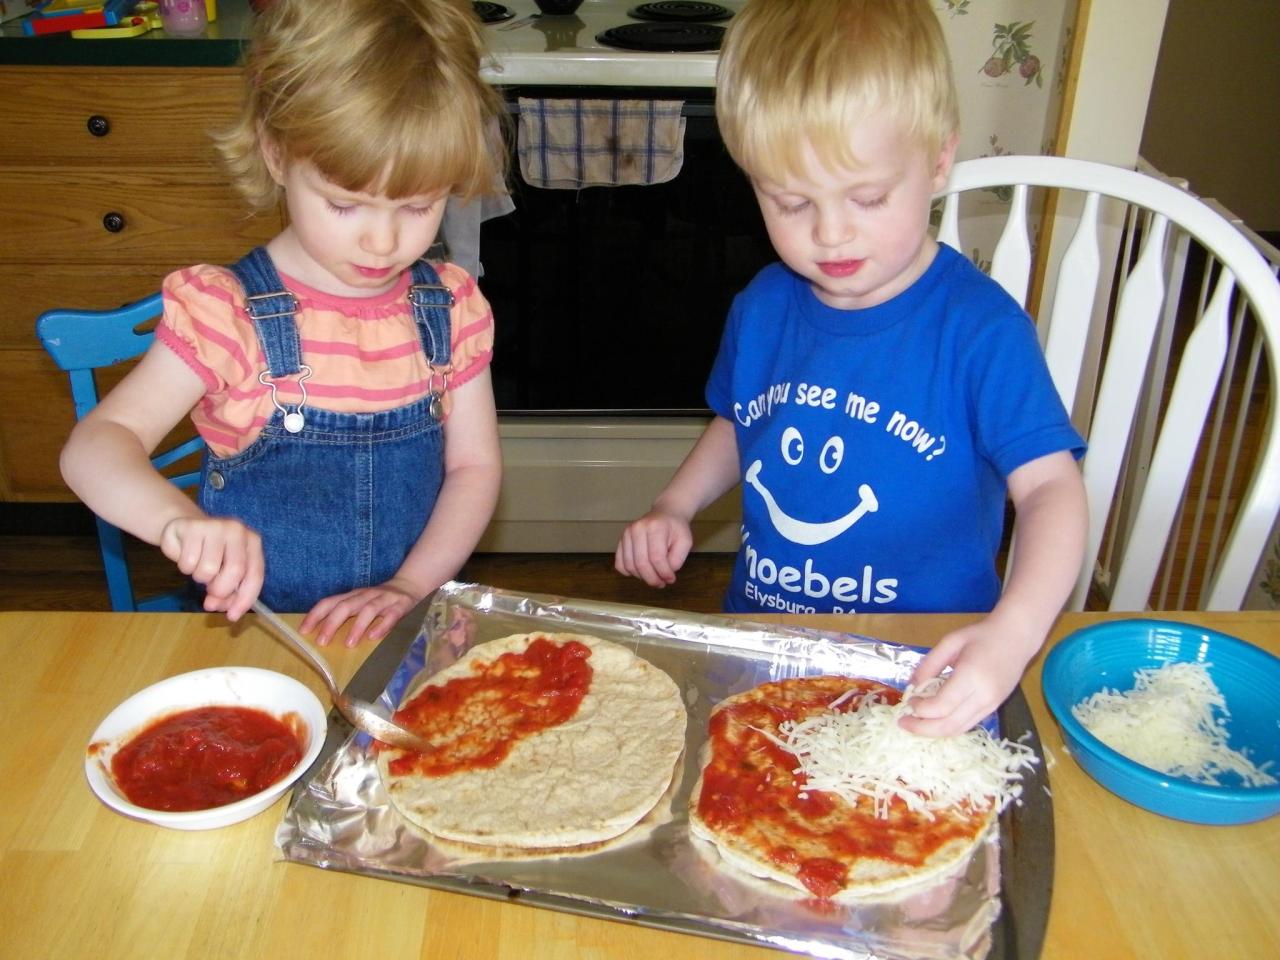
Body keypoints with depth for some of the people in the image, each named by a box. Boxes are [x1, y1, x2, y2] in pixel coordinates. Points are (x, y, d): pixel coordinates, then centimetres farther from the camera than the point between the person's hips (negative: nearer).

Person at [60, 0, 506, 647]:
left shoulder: (452, 308, 1)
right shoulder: (225, 312, -9)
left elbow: (474, 465, 5)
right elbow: (94, 445, -16)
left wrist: (409, 586, -10)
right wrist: (180, 519, -37)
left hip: (408, 626, 4)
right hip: (256, 627, -4)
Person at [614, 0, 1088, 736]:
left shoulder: (980, 326, -14)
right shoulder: (763, 310, 3)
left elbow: (1051, 487, -18)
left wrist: (1011, 636, -35)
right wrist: (673, 508, 4)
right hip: (762, 641, 5)